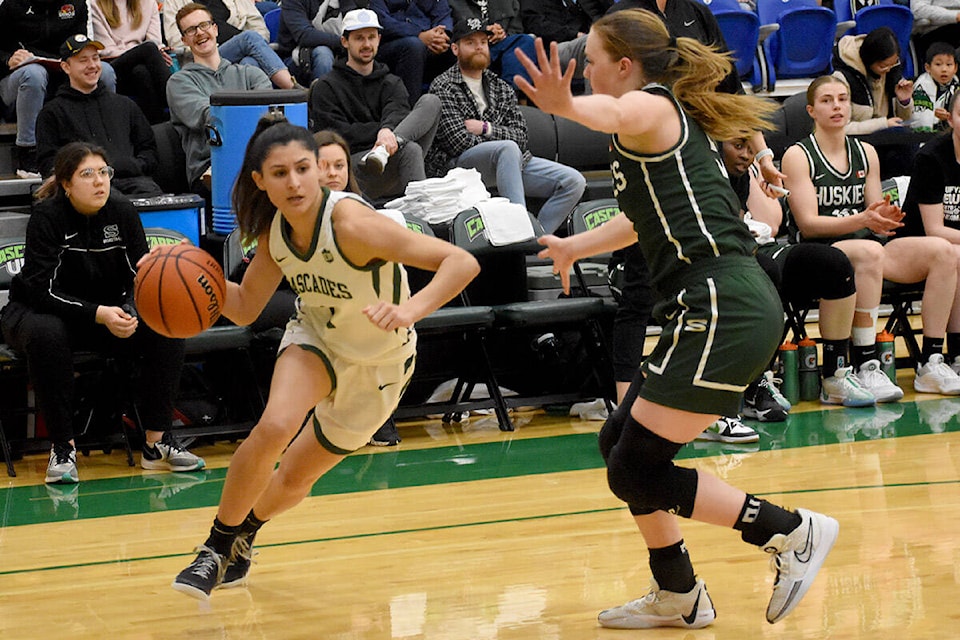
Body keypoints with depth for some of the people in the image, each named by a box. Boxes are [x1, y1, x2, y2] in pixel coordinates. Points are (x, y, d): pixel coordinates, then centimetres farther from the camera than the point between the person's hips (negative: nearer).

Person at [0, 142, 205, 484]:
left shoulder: (123, 213, -7)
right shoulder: (47, 216, -18)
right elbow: (43, 289, -24)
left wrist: (128, 314, -29)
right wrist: (99, 314, -37)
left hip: (111, 313, 4)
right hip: (37, 311, -4)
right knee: (46, 335, -39)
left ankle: (157, 442, -14)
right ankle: (62, 448, -27)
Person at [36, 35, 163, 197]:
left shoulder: (125, 104, 30)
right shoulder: (53, 112, 20)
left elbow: (148, 148, 28)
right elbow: (48, 162, 10)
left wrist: (136, 166, 4)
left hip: (130, 178, 3)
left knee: (152, 193, -35)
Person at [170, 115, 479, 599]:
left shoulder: (351, 223, -35)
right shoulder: (274, 230, -16)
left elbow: (462, 263, -41)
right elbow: (245, 308, -1)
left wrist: (409, 310, -58)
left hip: (378, 364, -3)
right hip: (315, 339, 3)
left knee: (295, 478, 8)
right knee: (273, 429, -27)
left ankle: (245, 529, 43)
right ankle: (218, 546, -6)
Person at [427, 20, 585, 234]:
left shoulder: (502, 88, 19)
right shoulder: (443, 87, 0)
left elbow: (520, 136, 8)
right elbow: (459, 142, -12)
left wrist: (485, 128, -7)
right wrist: (500, 145, -5)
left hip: (509, 161, 7)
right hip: (457, 165, -7)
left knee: (574, 182, -11)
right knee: (508, 149, -39)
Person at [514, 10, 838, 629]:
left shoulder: (652, 104, -4)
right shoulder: (676, 120, 24)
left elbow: (618, 115, -32)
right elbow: (648, 215, 42)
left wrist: (565, 106, -54)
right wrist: (576, 246, 56)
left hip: (720, 308, -10)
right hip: (720, 306, 10)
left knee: (637, 469, -7)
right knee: (619, 443, 16)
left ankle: (792, 531, -2)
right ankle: (678, 596, 24)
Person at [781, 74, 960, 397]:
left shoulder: (866, 153, 17)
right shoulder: (797, 156, -1)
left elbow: (875, 220, 15)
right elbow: (808, 224, -10)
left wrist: (886, 218, -11)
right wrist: (862, 219, -24)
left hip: (869, 245, 6)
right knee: (870, 252, -39)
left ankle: (932, 364, -19)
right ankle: (866, 368, -39)